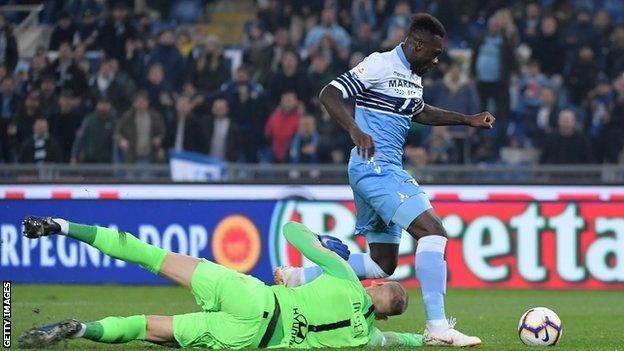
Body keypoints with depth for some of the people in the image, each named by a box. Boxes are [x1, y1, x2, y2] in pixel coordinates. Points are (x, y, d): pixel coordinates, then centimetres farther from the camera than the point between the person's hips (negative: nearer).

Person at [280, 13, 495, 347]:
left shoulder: (413, 76, 17)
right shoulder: (380, 65, -11)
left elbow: (419, 112, 37)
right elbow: (329, 94, -18)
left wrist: (467, 120, 30)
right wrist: (355, 130, -33)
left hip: (385, 170, 10)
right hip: (375, 166, -10)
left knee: (383, 264, 13)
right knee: (432, 231, -21)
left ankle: (298, 278, 22)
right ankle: (437, 327, -26)